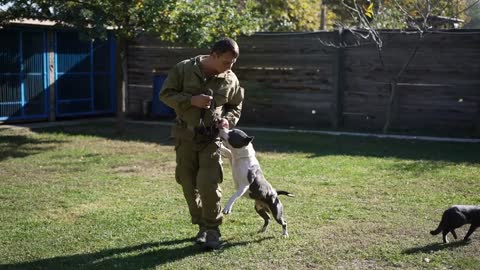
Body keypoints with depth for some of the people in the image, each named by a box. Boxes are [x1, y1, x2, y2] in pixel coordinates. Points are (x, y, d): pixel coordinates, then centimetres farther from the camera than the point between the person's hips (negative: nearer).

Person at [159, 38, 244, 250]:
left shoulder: (231, 80, -1)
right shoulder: (184, 69, -7)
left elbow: (235, 106, 14)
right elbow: (166, 94, -5)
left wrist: (228, 120, -7)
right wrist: (191, 100, -19)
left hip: (212, 137, 0)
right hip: (185, 135, 1)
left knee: (209, 184, -13)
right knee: (189, 185, 6)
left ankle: (212, 229, 3)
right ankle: (202, 225, 23)